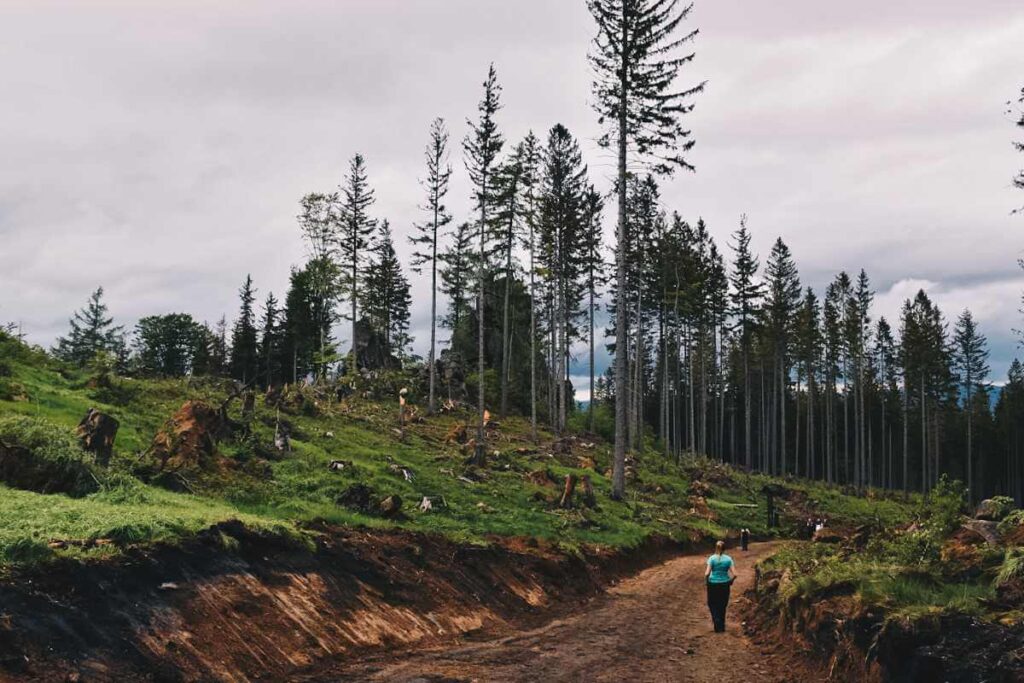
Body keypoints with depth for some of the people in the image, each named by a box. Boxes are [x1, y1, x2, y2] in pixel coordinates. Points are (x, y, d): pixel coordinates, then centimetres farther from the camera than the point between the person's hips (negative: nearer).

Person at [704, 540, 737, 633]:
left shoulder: (712, 558, -9)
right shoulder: (728, 559, -5)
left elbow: (707, 573, -17)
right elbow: (734, 574, -9)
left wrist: (706, 580, 1)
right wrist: (731, 581, 8)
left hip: (713, 584, -2)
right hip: (724, 584, 2)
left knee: (713, 605, 13)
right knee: (722, 606, 17)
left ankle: (717, 623, -7)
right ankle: (722, 627, 23)